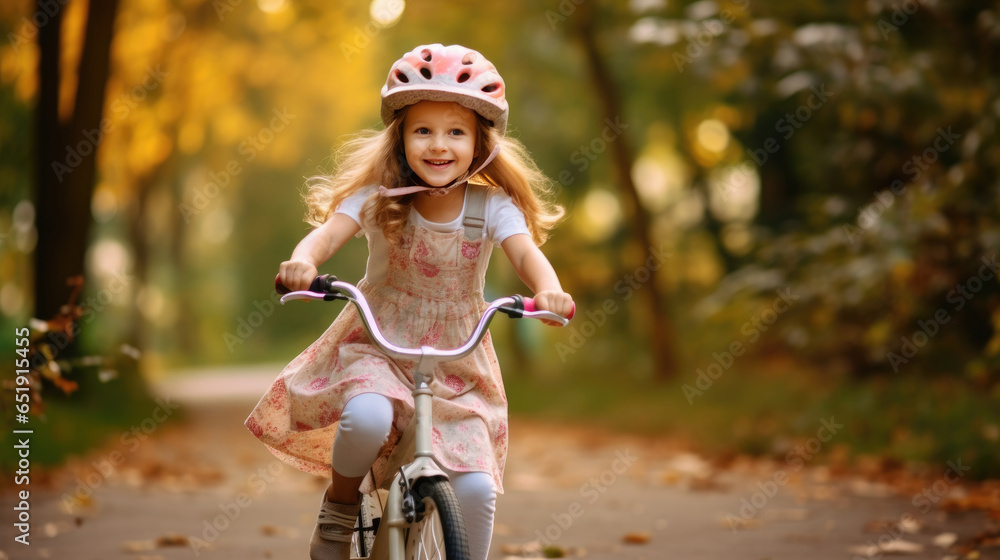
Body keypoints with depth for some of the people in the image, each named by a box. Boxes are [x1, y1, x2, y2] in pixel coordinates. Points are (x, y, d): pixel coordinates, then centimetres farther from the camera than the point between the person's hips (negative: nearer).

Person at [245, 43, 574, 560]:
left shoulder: (491, 205, -9)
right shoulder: (378, 196, -10)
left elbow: (526, 252, -24)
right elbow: (328, 231, -23)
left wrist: (548, 290, -48)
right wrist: (302, 261, -47)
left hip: (458, 366, 1)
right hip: (376, 345, -1)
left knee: (476, 487, -12)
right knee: (367, 418, -33)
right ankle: (339, 508, -2)